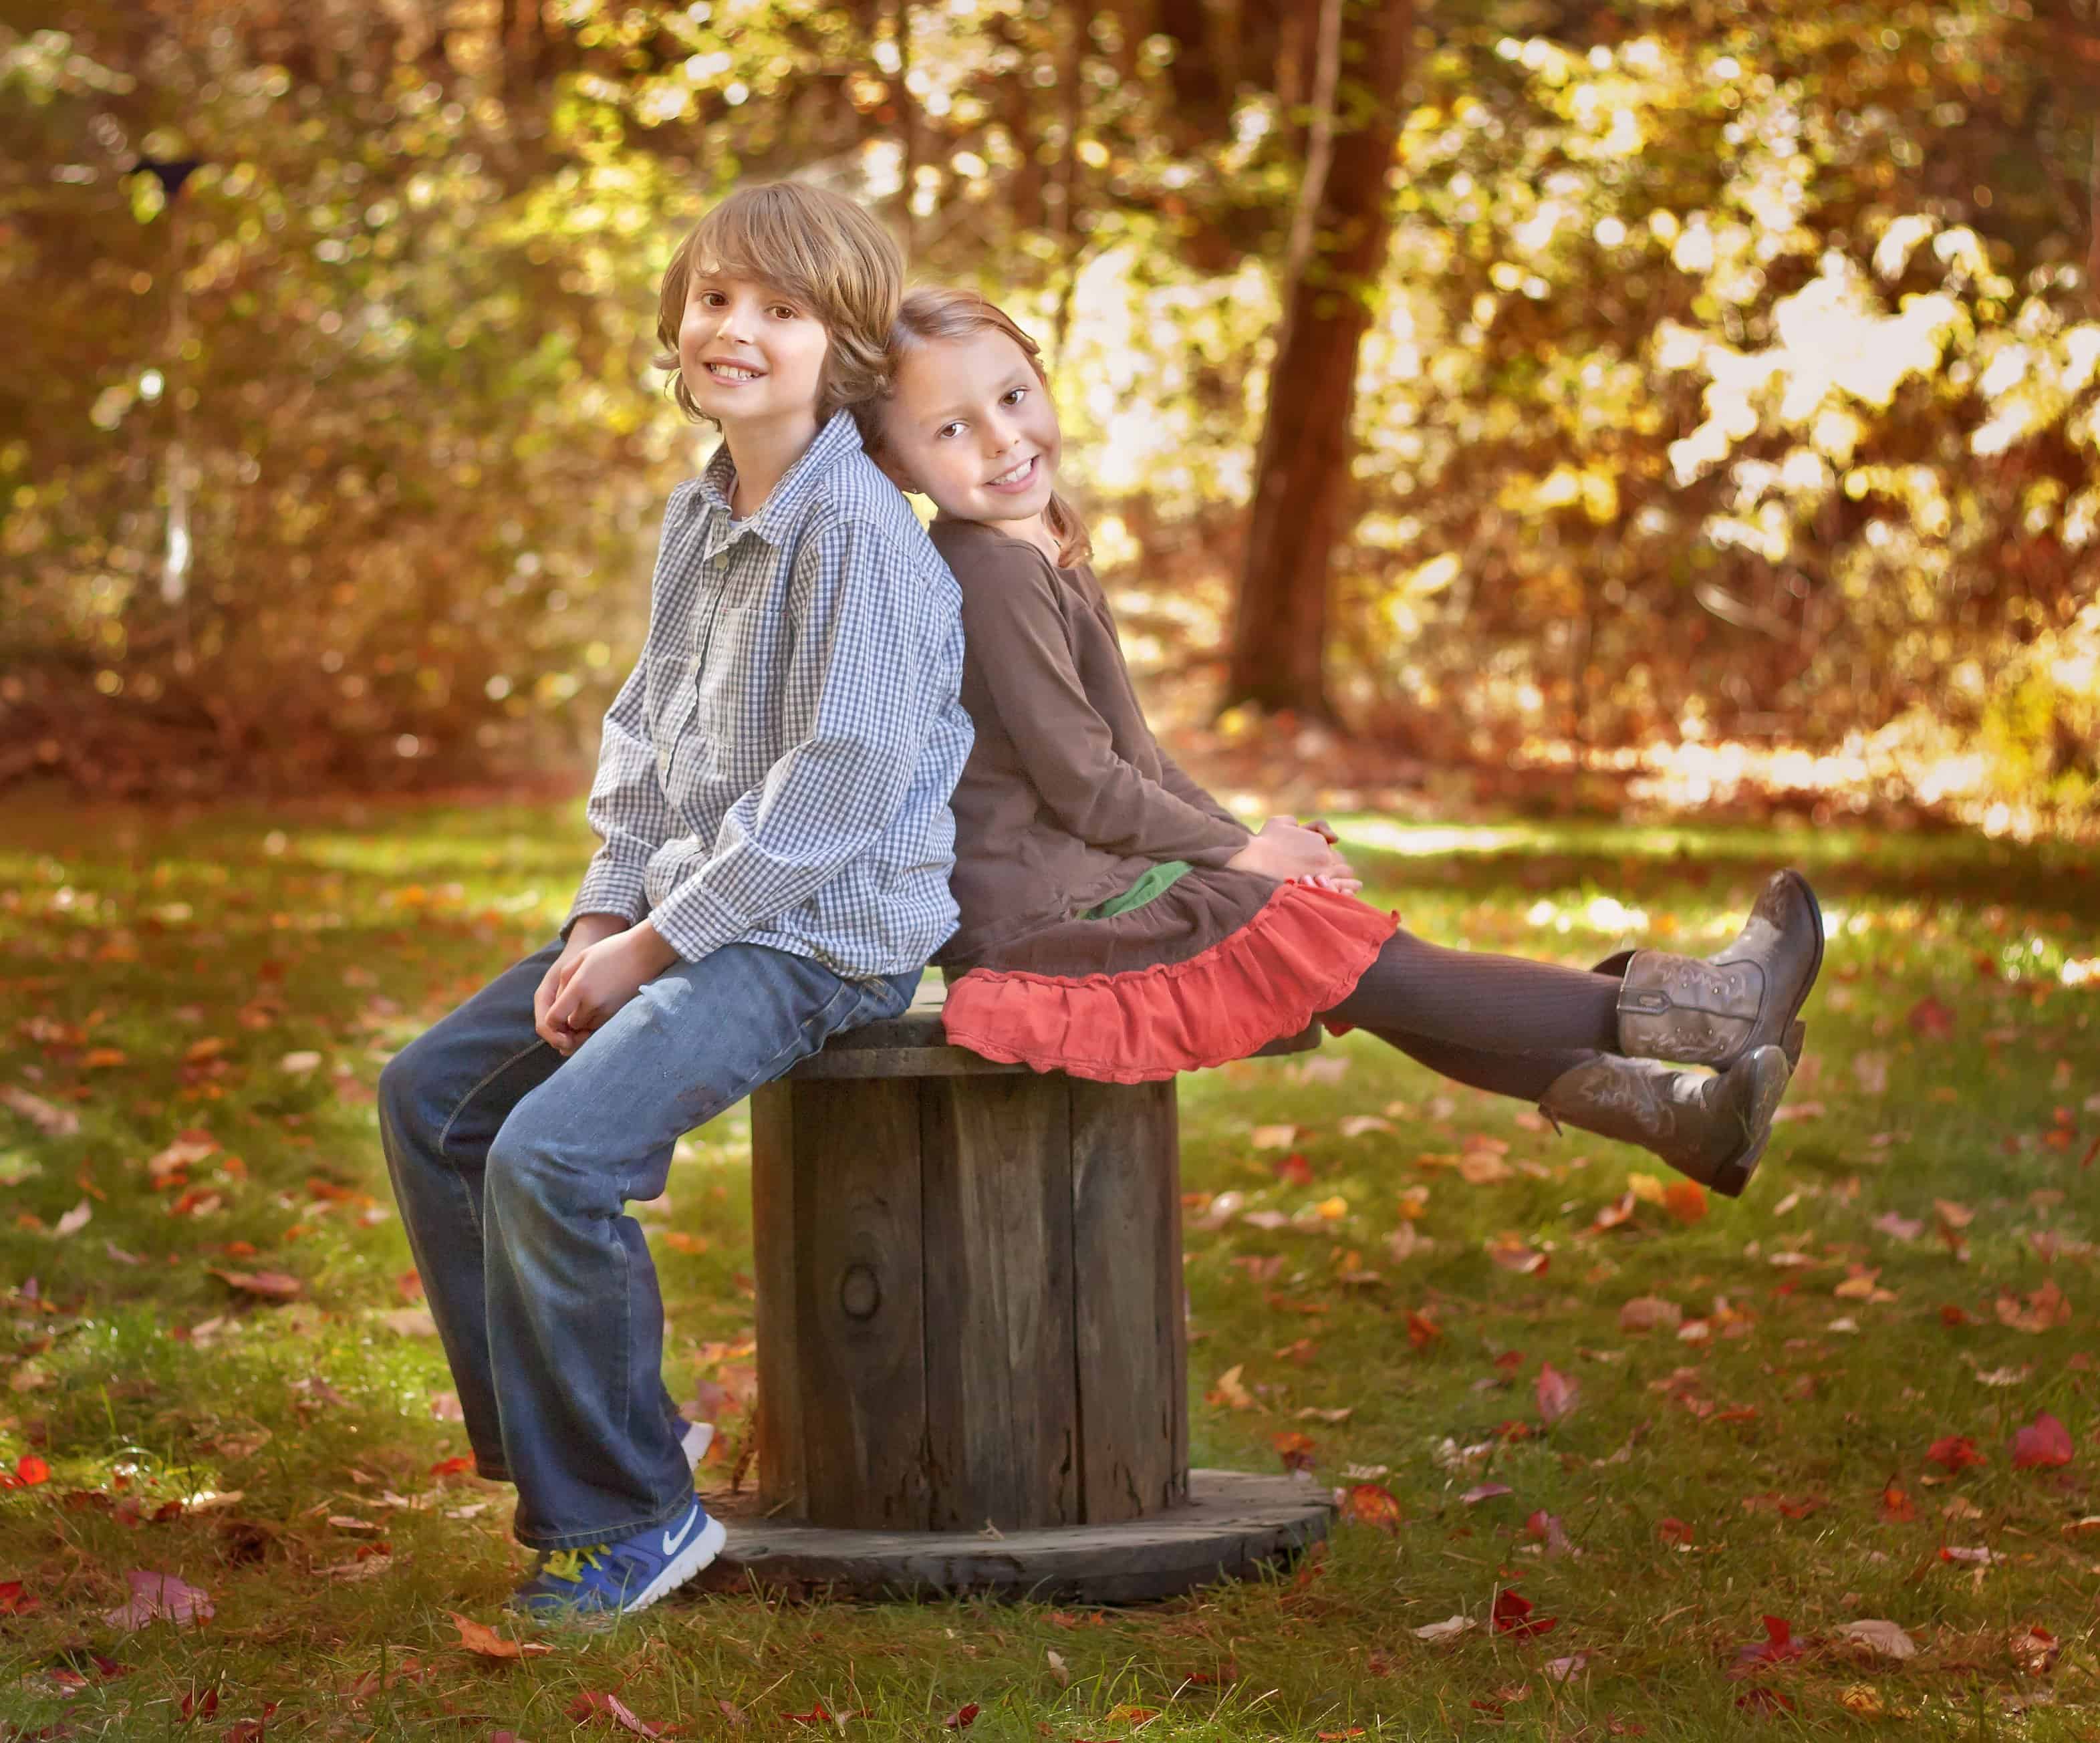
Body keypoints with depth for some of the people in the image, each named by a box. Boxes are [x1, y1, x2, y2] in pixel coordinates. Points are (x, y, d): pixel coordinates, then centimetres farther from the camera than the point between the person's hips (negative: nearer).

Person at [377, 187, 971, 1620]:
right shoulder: (698, 519, 11)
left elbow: (833, 788, -22)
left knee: (553, 1156, -25)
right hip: (678, 914, 10)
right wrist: (605, 917, 1)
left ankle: (629, 1514, -7)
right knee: (432, 1096, 11)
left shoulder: (857, 533, -18)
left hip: (819, 937, -10)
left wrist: (655, 945, -17)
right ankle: (560, 1441, 20)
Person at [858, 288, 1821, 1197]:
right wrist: (1236, 848, -6)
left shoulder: (1044, 561, 16)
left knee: (1367, 983, 5)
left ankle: (1663, 1109, 3)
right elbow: (1081, 783, -19)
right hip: (1045, 920, -10)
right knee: (1371, 966, -9)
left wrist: (1237, 836, 7)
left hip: (1090, 893, 10)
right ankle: (1676, 1009, -6)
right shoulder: (990, 576, -19)